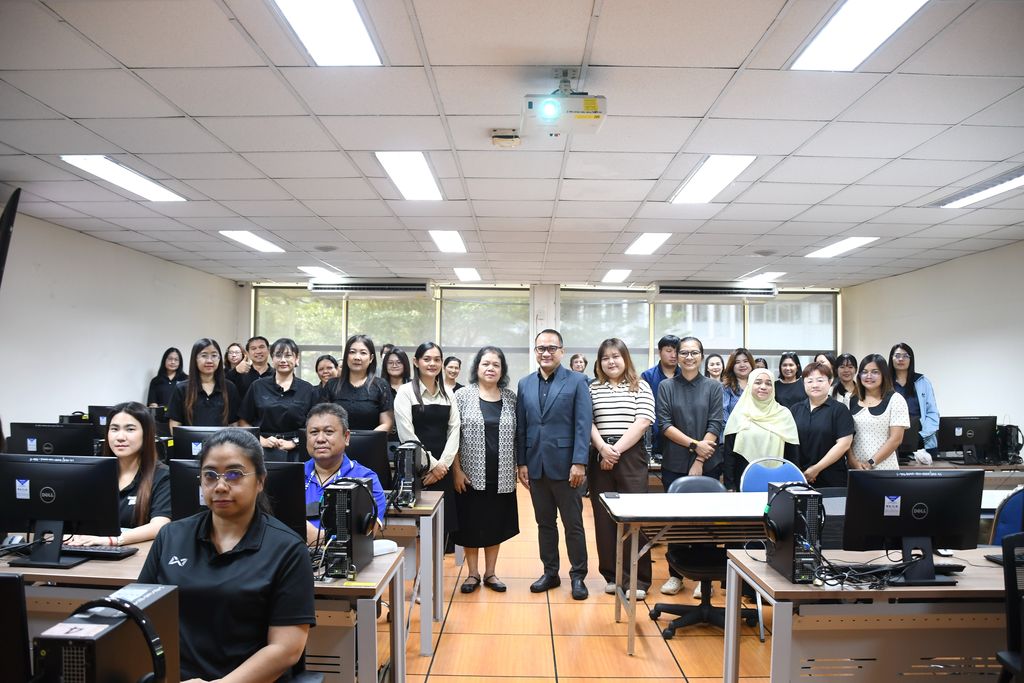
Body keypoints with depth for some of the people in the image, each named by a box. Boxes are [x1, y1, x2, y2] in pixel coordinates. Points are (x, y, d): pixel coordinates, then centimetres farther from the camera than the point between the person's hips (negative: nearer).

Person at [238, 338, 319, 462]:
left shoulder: (308, 390, 4)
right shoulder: (258, 386, 7)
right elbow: (243, 422, 7)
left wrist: (294, 442, -8)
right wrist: (261, 440, -6)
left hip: (295, 453, 0)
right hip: (263, 452, 1)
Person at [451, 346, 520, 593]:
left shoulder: (510, 398, 4)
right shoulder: (463, 396, -4)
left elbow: (516, 437, 7)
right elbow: (453, 436, -5)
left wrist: (520, 467, 3)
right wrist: (456, 470, -10)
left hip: (501, 476, 2)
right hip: (471, 474, -2)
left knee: (495, 524, 11)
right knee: (470, 524, 7)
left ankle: (490, 573, 26)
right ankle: (472, 573, 22)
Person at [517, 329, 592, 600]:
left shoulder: (577, 381, -3)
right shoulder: (525, 384, 9)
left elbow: (583, 425, -9)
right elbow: (520, 427, 9)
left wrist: (579, 463, -15)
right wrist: (522, 463, 5)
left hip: (564, 465, -4)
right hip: (536, 466, 4)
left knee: (573, 524, 6)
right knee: (544, 523, 14)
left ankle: (578, 576, 19)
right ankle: (550, 573, 27)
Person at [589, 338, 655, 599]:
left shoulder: (640, 386, 5)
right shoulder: (592, 388, 11)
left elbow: (643, 421, -5)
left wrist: (617, 449, -11)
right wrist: (603, 448, -13)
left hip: (631, 456, -2)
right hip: (600, 457, 2)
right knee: (604, 517, 5)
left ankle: (638, 579, 8)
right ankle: (613, 575, 17)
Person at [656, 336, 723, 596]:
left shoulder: (714, 387, 3)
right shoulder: (666, 387, 2)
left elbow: (715, 425, -4)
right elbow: (664, 424, -4)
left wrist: (699, 461, -11)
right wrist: (694, 444, -14)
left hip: (707, 464, 0)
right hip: (674, 464, 0)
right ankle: (676, 574, 20)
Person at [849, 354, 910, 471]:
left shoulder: (895, 399, -3)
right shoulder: (852, 401, 7)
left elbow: (896, 438, -8)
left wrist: (871, 463, -12)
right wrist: (853, 461, -8)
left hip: (884, 469, -3)